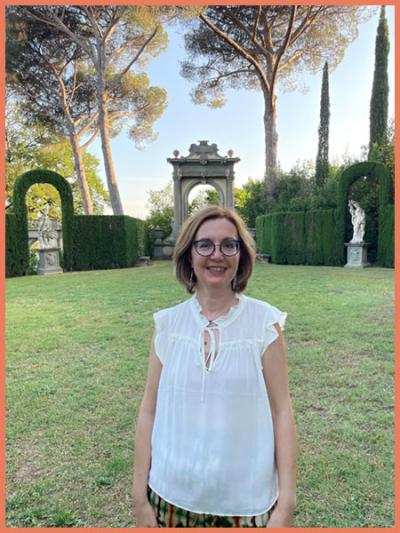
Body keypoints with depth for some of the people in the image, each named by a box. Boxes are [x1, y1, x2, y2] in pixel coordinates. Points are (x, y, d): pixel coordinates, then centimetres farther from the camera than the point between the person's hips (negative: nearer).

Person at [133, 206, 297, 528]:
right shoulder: (168, 323, -7)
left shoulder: (264, 322, -11)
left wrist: (286, 504, -7)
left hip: (248, 501, -1)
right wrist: (140, 497, 1)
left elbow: (281, 412, -7)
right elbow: (149, 412, -2)